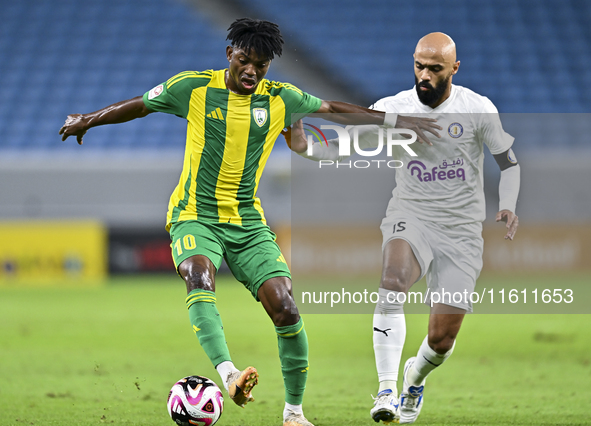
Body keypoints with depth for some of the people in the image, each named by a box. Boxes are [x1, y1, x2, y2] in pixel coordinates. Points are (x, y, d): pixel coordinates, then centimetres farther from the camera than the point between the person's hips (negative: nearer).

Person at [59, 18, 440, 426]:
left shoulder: (280, 99, 4)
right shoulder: (194, 88, -2)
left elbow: (337, 109, 15)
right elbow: (139, 105, 12)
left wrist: (405, 121, 18)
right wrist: (88, 119, 16)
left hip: (249, 223, 3)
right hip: (195, 217, -3)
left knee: (285, 307, -12)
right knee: (199, 276, -35)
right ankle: (228, 373, -53)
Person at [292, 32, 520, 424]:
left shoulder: (478, 109, -5)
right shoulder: (393, 109, -3)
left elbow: (508, 161, 7)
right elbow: (341, 149, 2)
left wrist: (508, 208, -10)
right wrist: (304, 146, -18)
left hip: (462, 230, 0)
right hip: (410, 217, 0)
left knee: (442, 339, -2)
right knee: (394, 280, -35)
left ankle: (416, 377, 36)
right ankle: (387, 390, -34)